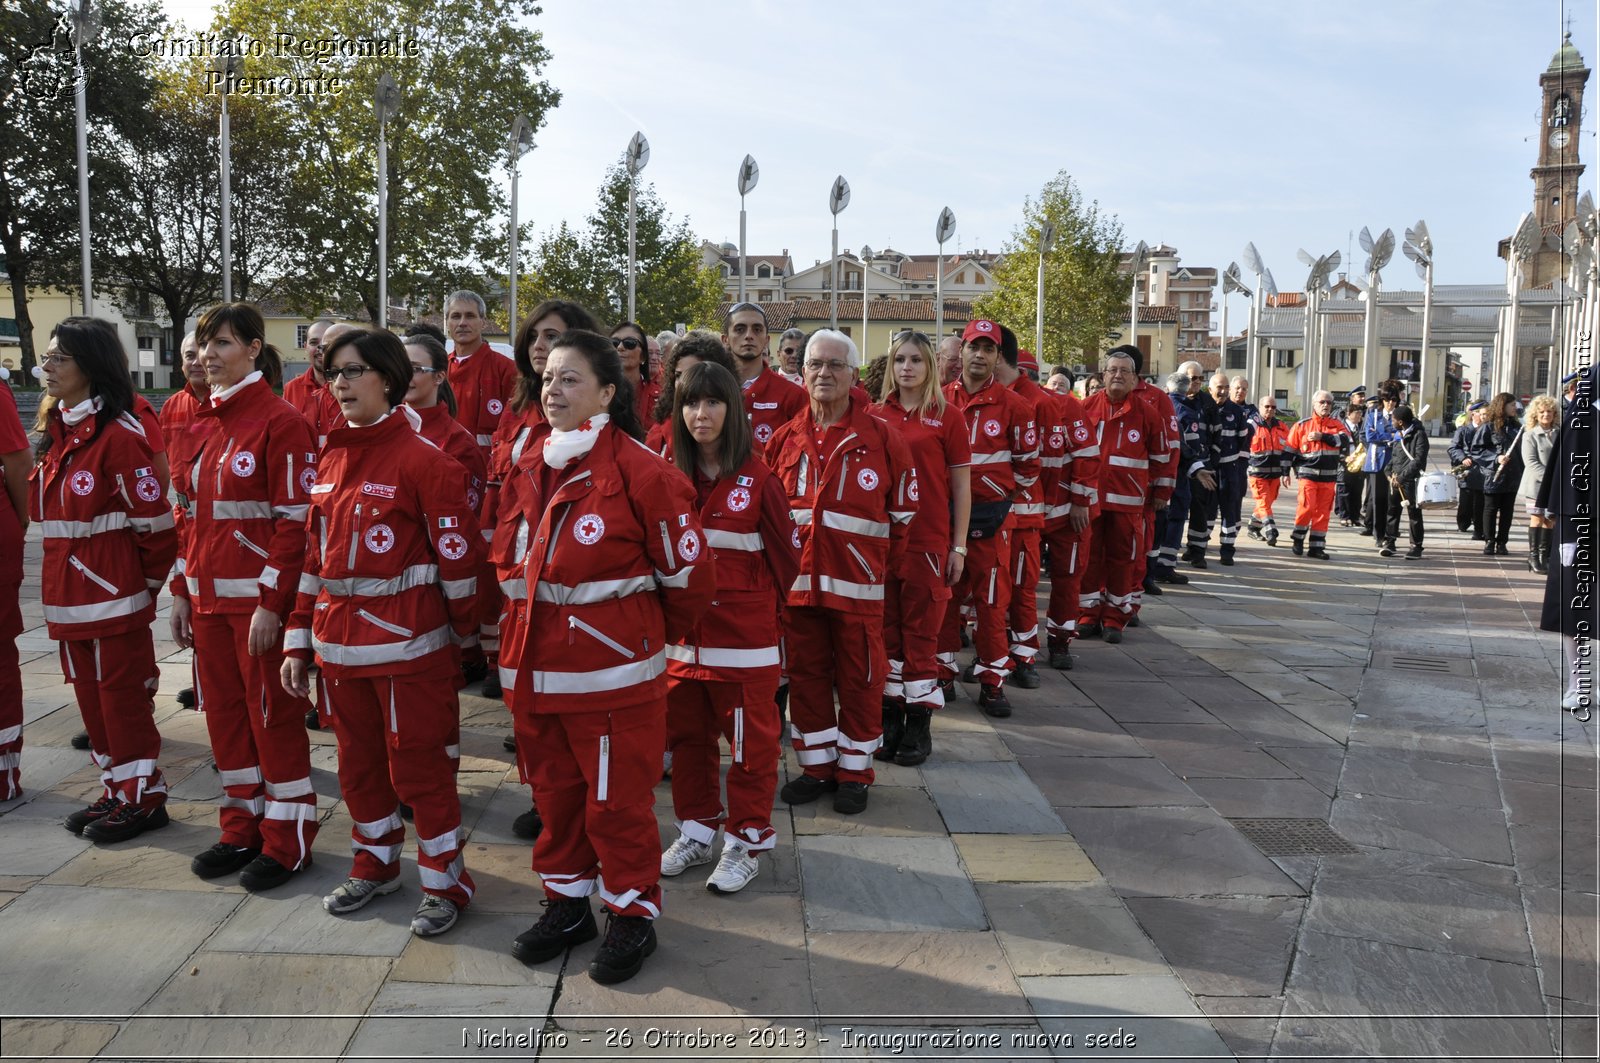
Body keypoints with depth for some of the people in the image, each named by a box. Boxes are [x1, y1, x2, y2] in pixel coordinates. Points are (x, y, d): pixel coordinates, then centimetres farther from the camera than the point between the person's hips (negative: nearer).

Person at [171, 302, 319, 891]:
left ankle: (287, 838, 14)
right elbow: (196, 516, 17)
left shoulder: (281, 422, -11)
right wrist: (182, 589, 14)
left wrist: (271, 603, -18)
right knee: (224, 710, 13)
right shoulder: (209, 421, 13)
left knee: (273, 715, 1)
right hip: (209, 597, 8)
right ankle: (242, 828, 27)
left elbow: (295, 521, -15)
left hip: (259, 599, -8)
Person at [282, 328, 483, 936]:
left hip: (409, 641, -7)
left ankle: (445, 883, 18)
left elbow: (458, 554, -10)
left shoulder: (422, 457, -11)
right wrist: (298, 641, 11)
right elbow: (316, 554, 12)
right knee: (359, 760, 18)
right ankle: (374, 864, 37)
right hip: (340, 638, 7)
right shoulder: (331, 458, 10)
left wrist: (464, 636, -6)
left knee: (420, 766, 2)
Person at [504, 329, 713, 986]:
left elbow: (687, 570, -9)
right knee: (555, 790, 18)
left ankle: (633, 916, 25)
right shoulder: (532, 463, 6)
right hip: (539, 663, 7)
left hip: (615, 668, -6)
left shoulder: (641, 471, -16)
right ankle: (567, 904, 37)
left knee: (617, 800, 5)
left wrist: (652, 634, 5)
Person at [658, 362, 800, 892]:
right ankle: (697, 830, 32)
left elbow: (786, 550, -2)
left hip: (744, 634, -4)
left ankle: (747, 842, 20)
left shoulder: (756, 477, -9)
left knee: (749, 740, 5)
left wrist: (766, 605, 6)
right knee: (687, 735, 15)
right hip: (681, 633, 5)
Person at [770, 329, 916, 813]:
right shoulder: (785, 438, 5)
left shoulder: (881, 438, -4)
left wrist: (882, 565, 5)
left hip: (857, 583, -3)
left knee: (859, 678, 6)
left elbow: (902, 512, 3)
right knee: (805, 674, 12)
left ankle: (854, 772, 21)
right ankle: (816, 766, 27)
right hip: (797, 579, 3)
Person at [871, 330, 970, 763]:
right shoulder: (875, 415, 7)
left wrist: (959, 547, -2)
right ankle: (890, 719, 20)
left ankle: (919, 724, 14)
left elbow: (961, 486, 1)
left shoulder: (946, 416, -1)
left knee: (921, 633, 3)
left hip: (927, 541, -3)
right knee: (886, 630, 9)